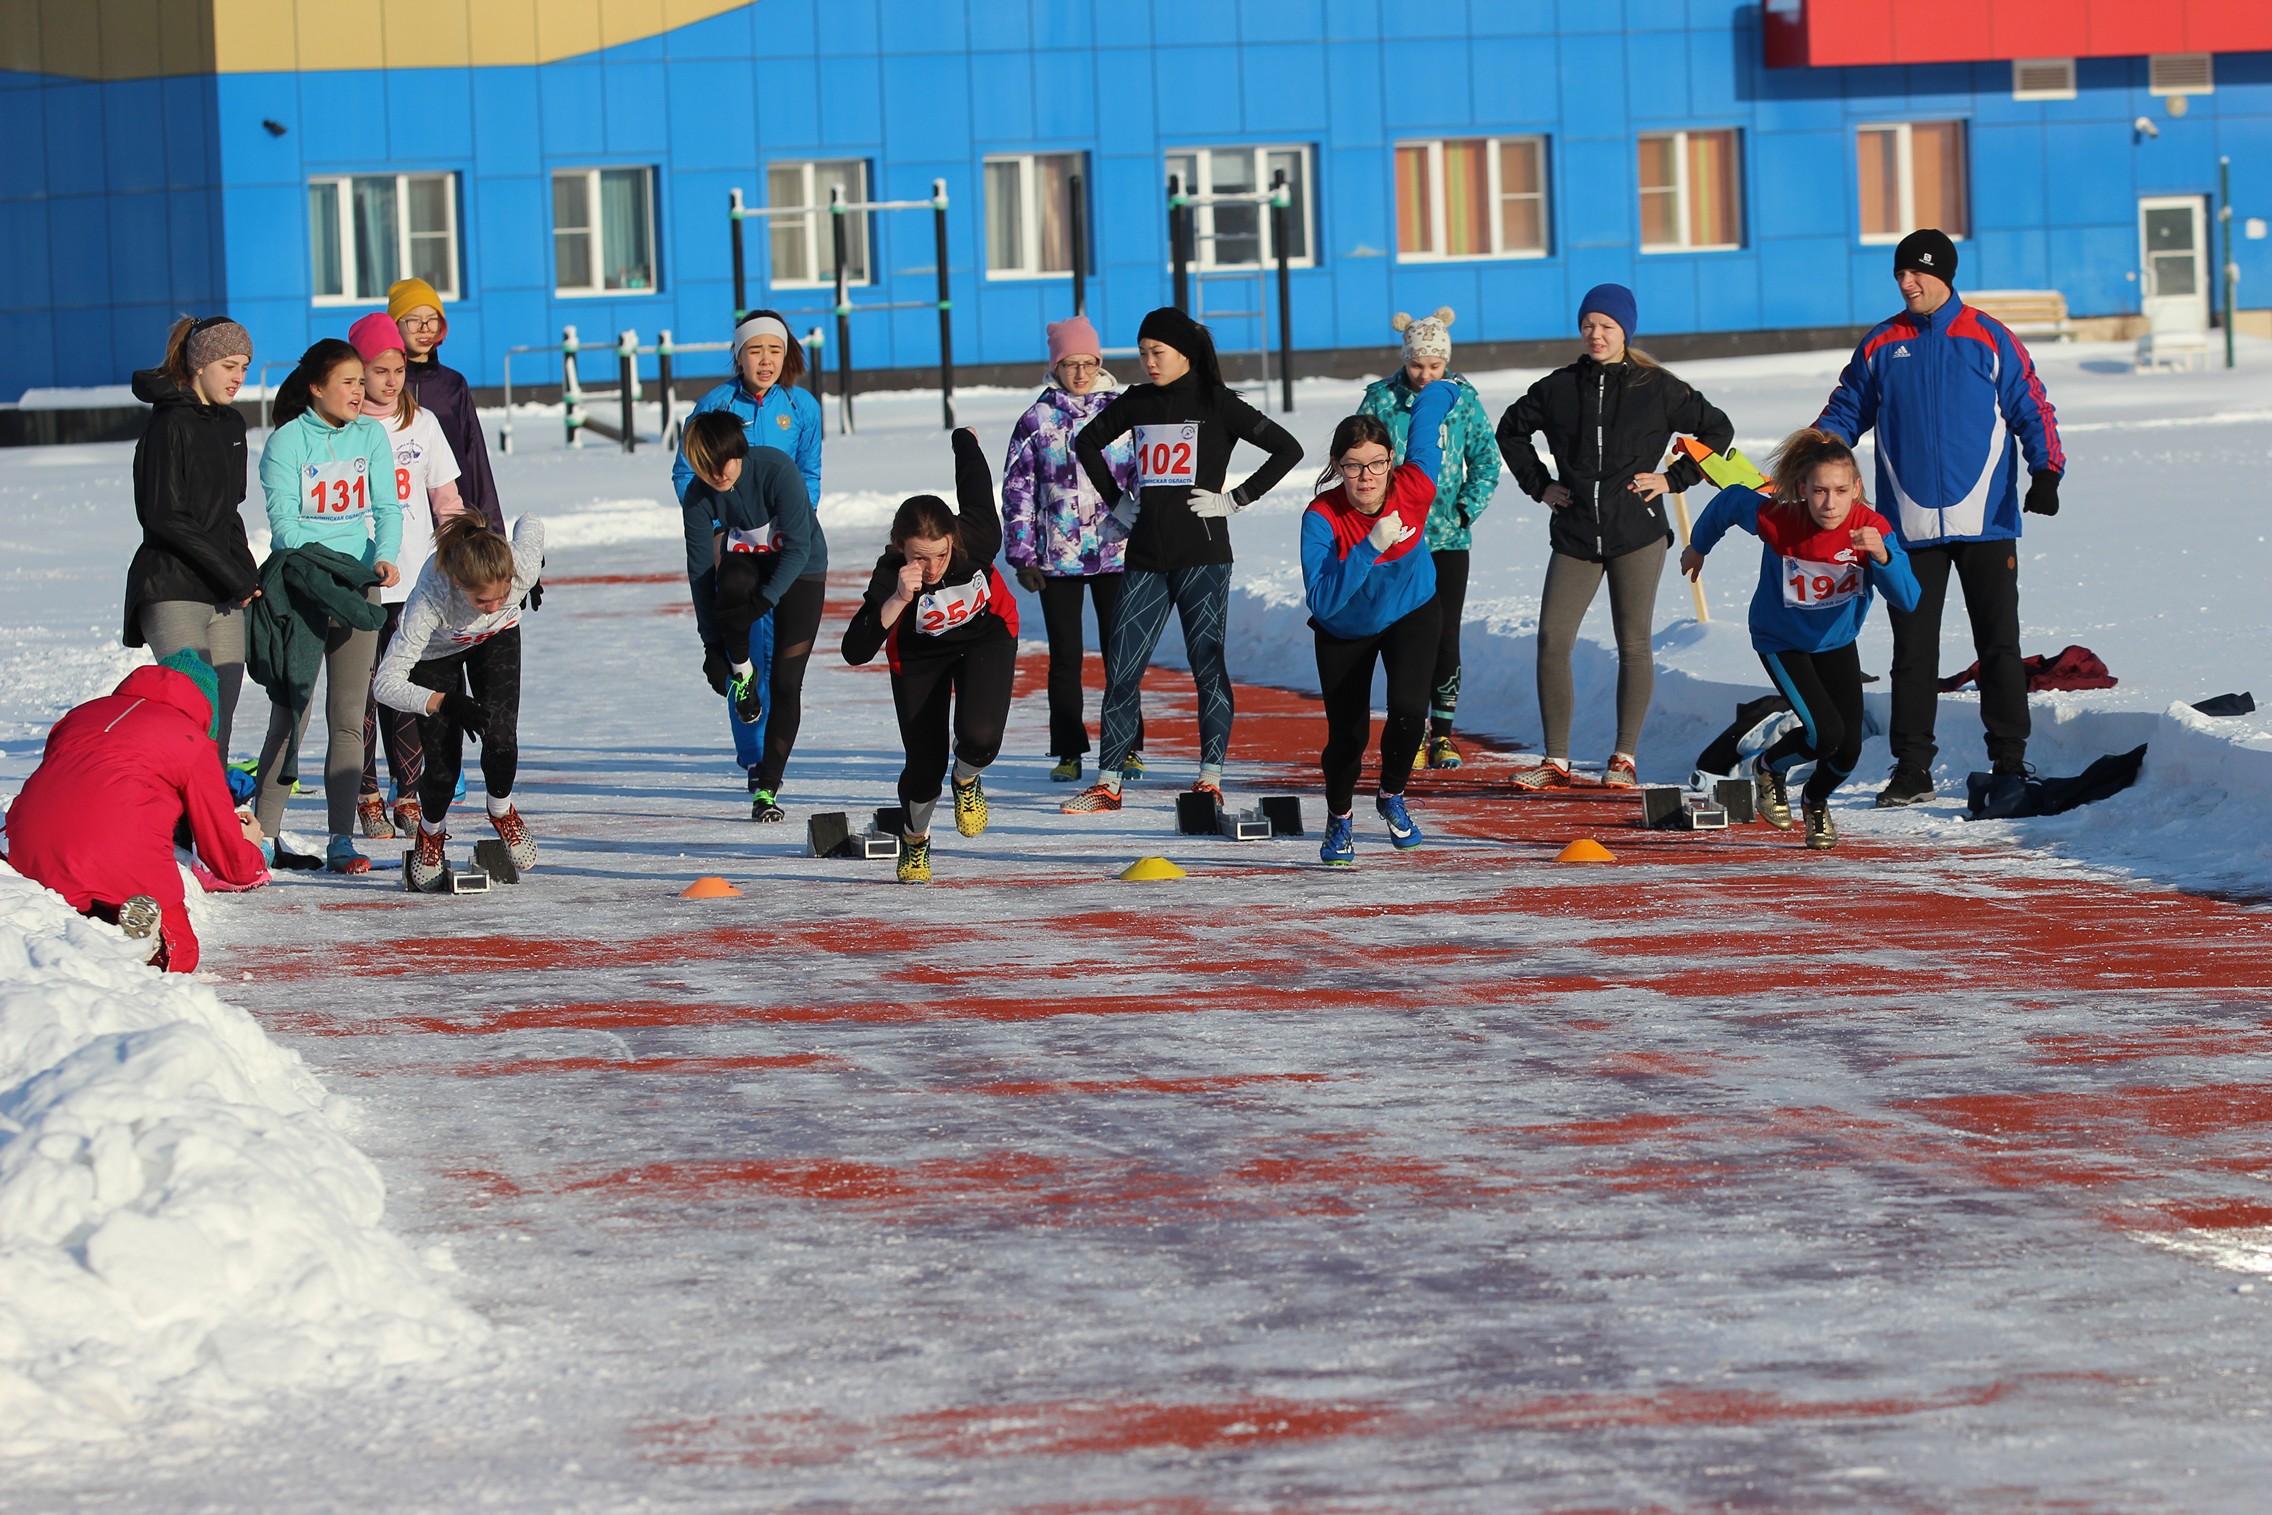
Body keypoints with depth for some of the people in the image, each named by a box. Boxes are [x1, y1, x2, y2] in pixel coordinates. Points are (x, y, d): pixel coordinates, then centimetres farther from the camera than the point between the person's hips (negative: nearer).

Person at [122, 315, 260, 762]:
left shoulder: (231, 424, 16)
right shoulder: (171, 424, -9)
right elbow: (167, 519, -14)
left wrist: (247, 574, 6)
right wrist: (234, 575, -14)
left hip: (225, 596, 8)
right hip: (174, 594, -8)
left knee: (220, 722, 3)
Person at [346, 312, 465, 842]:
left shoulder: (422, 423, 10)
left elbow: (446, 498, 16)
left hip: (415, 581, 2)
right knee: (360, 692, -2)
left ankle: (409, 796, 6)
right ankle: (367, 798, 5)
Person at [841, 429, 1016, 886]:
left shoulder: (978, 539, -33)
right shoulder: (891, 575, -35)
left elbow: (976, 484, -10)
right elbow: (854, 654, -41)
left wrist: (966, 440, 14)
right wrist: (897, 600, -53)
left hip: (986, 635, 1)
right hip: (920, 656, -1)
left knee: (979, 738, -22)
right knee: (925, 766, -4)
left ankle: (967, 780, 16)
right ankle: (914, 838, 31)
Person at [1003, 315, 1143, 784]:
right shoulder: (1037, 420, 2)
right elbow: (1017, 490, 4)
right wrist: (1022, 556, -1)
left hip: (1116, 552, 0)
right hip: (1057, 558, 0)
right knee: (1065, 657, 4)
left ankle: (1128, 748, 10)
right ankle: (1069, 752, 10)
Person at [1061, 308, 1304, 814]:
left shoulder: (1217, 405, -4)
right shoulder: (1136, 403, 10)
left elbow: (1288, 449, -7)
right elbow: (1087, 441, 27)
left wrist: (1236, 500, -8)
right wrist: (1115, 500, 17)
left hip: (1202, 557, -5)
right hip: (1145, 556, 5)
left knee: (1207, 665, -1)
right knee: (1121, 669, 2)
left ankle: (1210, 779, 5)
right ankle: (1107, 783, 6)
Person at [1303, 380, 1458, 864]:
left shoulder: (1415, 488, -29)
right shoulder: (1322, 518, -33)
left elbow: (1429, 406, -11)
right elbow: (1322, 602, -41)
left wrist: (1440, 392, 13)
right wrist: (1371, 547, -49)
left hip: (1411, 613, 1)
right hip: (1345, 631, -1)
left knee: (1409, 708, -22)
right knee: (1347, 735, 1)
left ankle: (1392, 796, 9)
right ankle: (1339, 818, 34)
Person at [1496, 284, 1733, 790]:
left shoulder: (1656, 388, 0)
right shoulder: (1559, 388, 7)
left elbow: (1717, 430, 8)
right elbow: (1511, 430, 23)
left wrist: (1674, 479, 0)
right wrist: (1538, 485, 13)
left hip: (1636, 535, -2)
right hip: (1574, 537, 2)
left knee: (1633, 644, 2)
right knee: (1552, 641, -6)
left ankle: (1624, 759, 10)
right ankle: (1556, 761, 1)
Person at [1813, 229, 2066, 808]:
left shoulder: (1988, 338, 2)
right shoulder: (1881, 346, 9)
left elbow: (2031, 408, 3)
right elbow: (1844, 414, 15)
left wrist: (2046, 471, -11)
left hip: (1985, 521, -2)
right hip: (1911, 525, 2)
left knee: (1998, 644, 0)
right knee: (1912, 648, 2)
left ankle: (2010, 761, 6)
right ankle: (1911, 767, 5)